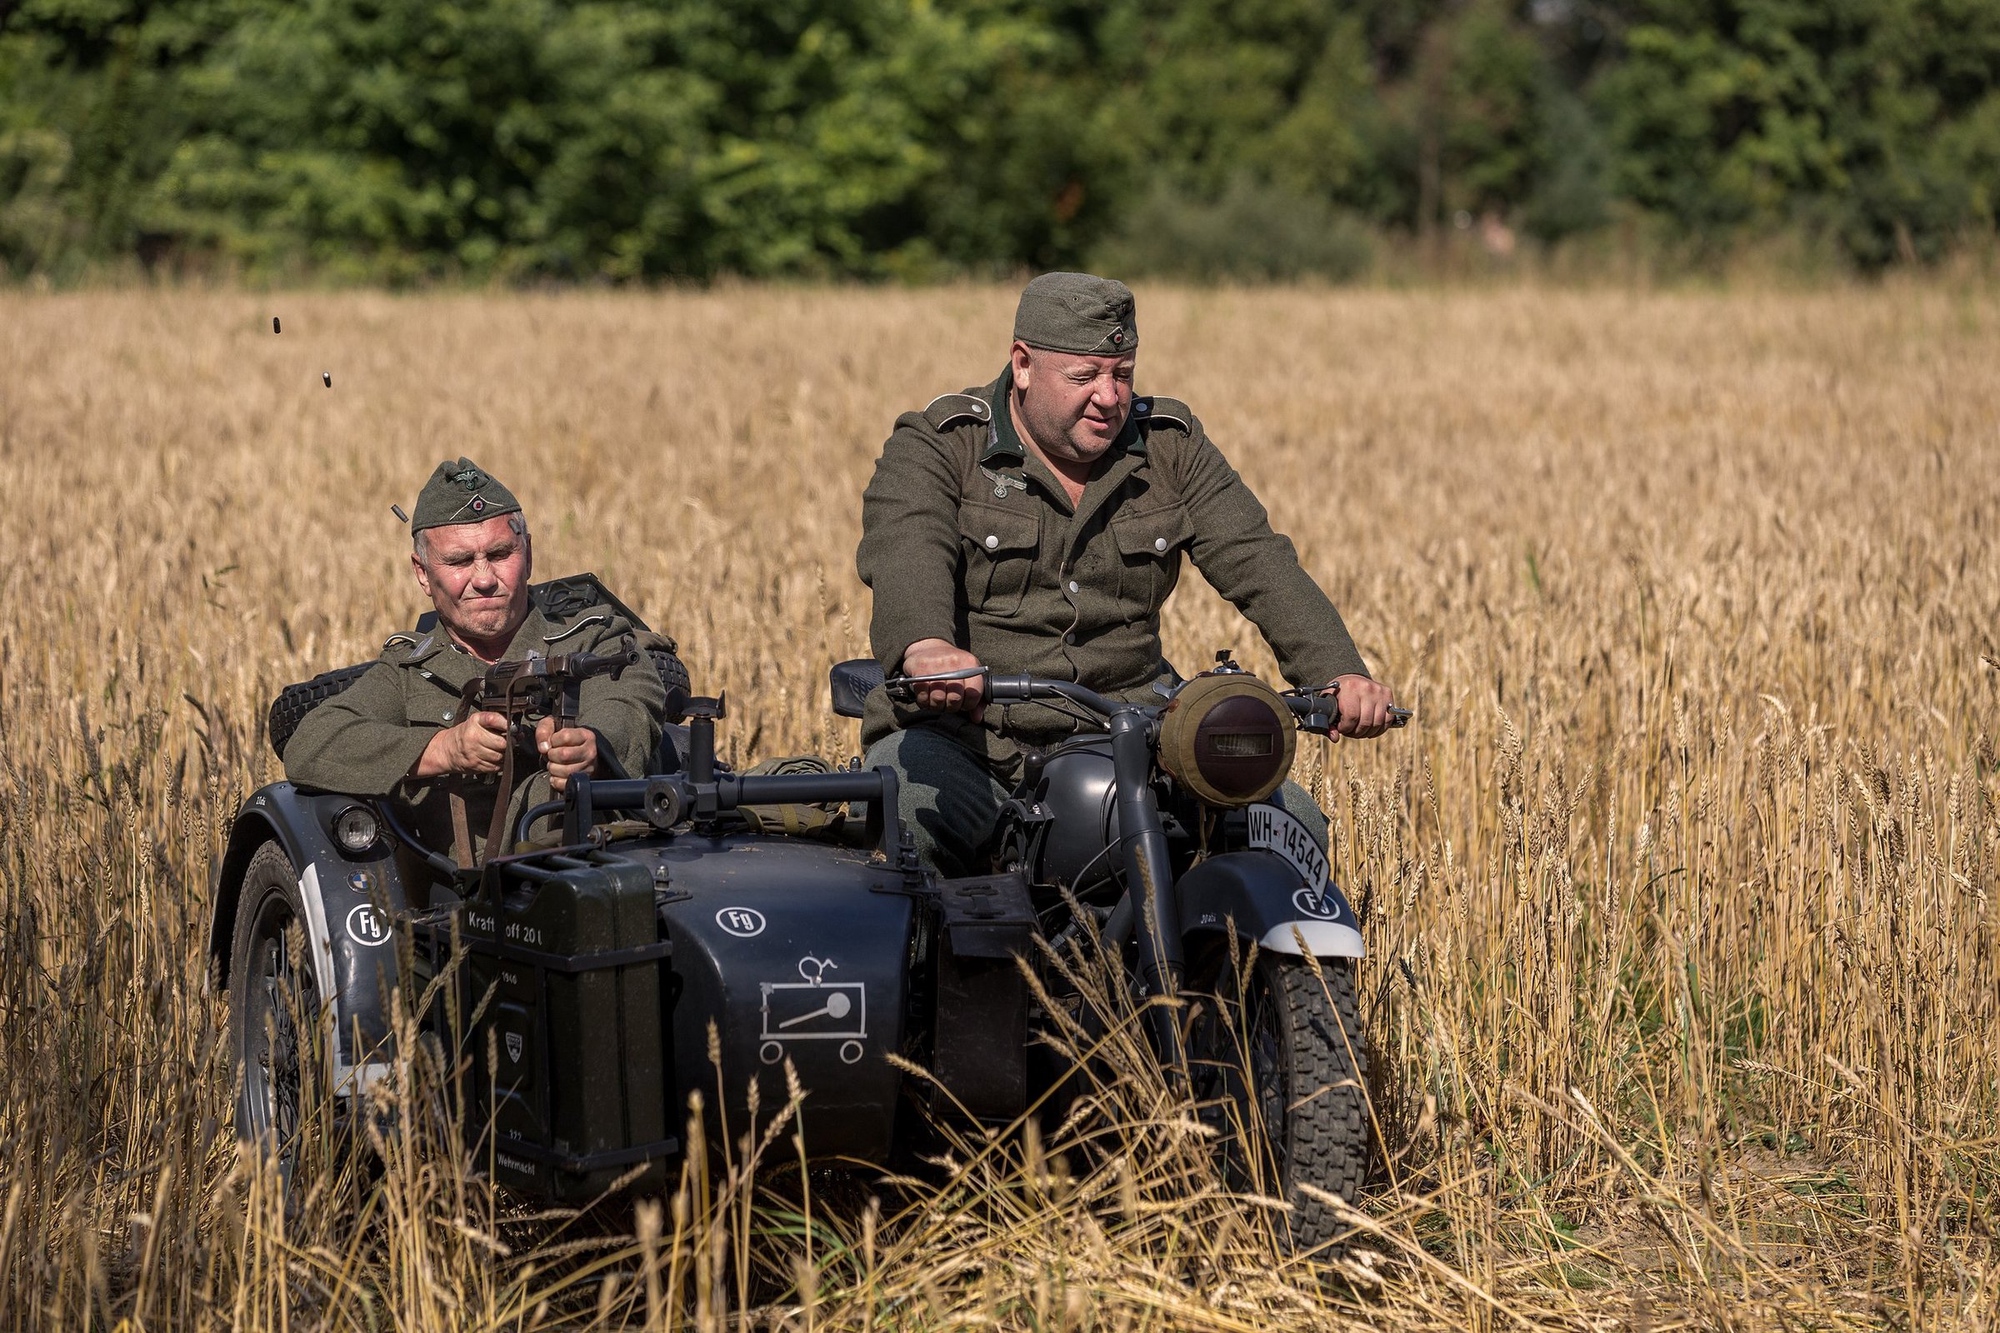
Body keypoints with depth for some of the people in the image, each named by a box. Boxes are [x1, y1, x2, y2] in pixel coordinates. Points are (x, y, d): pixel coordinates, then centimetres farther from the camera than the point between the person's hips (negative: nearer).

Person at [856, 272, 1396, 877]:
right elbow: (904, 555, -23)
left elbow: (1258, 563, 0)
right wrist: (925, 647, -48)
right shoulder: (938, 447, -2)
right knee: (898, 832, -35)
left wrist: (1338, 672, -19)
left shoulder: (1171, 447, 10)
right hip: (965, 739, -4)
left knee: (1292, 826, -15)